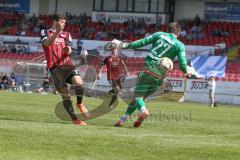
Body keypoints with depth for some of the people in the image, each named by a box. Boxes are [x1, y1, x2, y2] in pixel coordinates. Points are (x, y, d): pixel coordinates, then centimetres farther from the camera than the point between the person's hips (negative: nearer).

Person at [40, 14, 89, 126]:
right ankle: (74, 119, 0)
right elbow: (47, 43, -15)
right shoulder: (45, 33, 7)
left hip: (66, 64, 3)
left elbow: (69, 50, 7)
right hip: (54, 67, -3)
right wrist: (57, 32, -29)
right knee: (65, 95, -7)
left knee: (78, 81, -26)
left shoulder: (66, 35, 18)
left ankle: (80, 104, -1)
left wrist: (67, 50, -18)